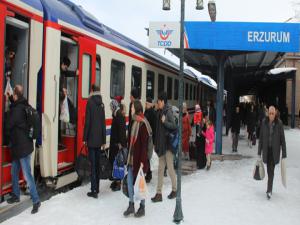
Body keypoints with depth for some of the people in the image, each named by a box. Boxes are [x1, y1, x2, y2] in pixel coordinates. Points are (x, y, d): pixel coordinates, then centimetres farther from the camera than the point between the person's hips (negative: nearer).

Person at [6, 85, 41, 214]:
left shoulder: (17, 109, -20)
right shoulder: (23, 106, 7)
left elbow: (8, 125, -15)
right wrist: (10, 97, 25)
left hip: (23, 147, -10)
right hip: (17, 146, 10)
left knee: (27, 175, -6)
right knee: (14, 173, 20)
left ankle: (36, 200, 1)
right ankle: (16, 195, 35)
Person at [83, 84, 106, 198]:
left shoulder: (90, 102, -8)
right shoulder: (101, 104, 7)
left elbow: (87, 121, -11)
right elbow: (103, 123, 9)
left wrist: (85, 138, -4)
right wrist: (104, 140, 13)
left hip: (91, 138, -5)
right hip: (99, 138, 5)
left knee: (93, 164, -4)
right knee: (97, 163, 13)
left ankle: (94, 190, -2)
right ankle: (96, 188, 22)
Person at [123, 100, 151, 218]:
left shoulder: (143, 124, -16)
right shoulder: (135, 122, 11)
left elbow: (144, 144, -18)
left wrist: (142, 160, -19)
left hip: (139, 158, -8)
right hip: (132, 157, 8)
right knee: (130, 181, 10)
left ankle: (142, 208, 16)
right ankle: (131, 205, 22)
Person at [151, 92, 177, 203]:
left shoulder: (168, 111, -11)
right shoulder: (160, 112, 12)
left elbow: (174, 126, -18)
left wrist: (165, 122, -24)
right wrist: (156, 144, 13)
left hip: (168, 144, -8)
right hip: (161, 144, 8)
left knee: (170, 168, 4)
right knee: (160, 169, 8)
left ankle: (174, 190, 22)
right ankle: (159, 193, 13)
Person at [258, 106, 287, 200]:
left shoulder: (279, 123, -10)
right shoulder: (264, 122, -4)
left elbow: (283, 139, -6)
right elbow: (261, 137, 2)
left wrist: (284, 154, -8)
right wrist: (259, 152, 4)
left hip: (275, 149, -2)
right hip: (266, 149, 2)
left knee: (271, 170, -7)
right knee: (269, 170, 11)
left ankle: (269, 190, -3)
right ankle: (270, 188, 28)